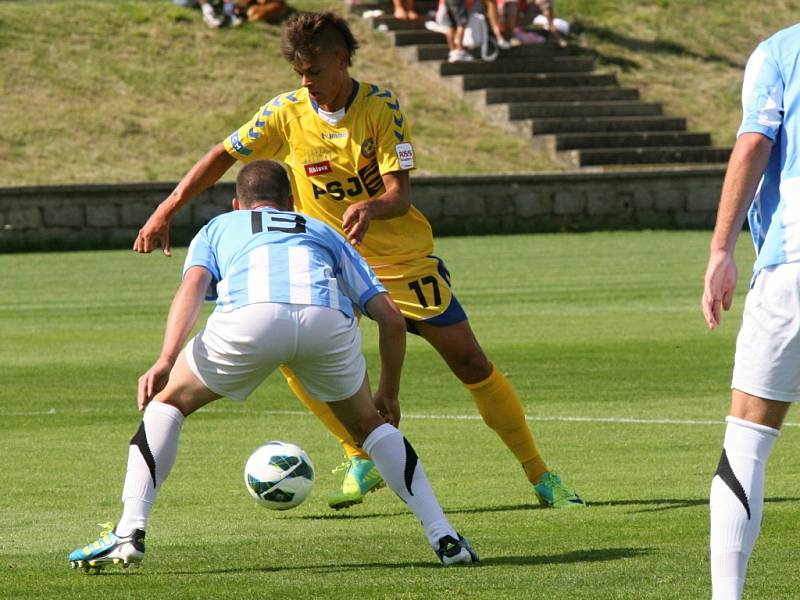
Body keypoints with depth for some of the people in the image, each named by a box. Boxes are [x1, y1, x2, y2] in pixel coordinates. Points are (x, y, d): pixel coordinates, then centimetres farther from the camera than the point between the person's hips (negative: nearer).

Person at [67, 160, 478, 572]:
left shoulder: (217, 228, 37)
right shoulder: (322, 232, 41)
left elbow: (193, 284, 13)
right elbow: (391, 317, 32)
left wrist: (166, 360, 1)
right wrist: (389, 398, 43)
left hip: (250, 317, -2)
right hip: (327, 320, 2)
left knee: (167, 402, 23)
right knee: (368, 425, 29)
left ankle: (129, 534, 10)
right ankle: (444, 538, 19)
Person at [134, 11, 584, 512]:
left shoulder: (380, 106, -15)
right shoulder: (286, 114, -8)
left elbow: (400, 193, -20)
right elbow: (223, 156, 0)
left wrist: (370, 209, -42)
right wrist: (167, 211, -7)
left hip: (403, 258, -2)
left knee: (470, 362, -4)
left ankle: (541, 476, 9)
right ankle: (364, 460, -3)